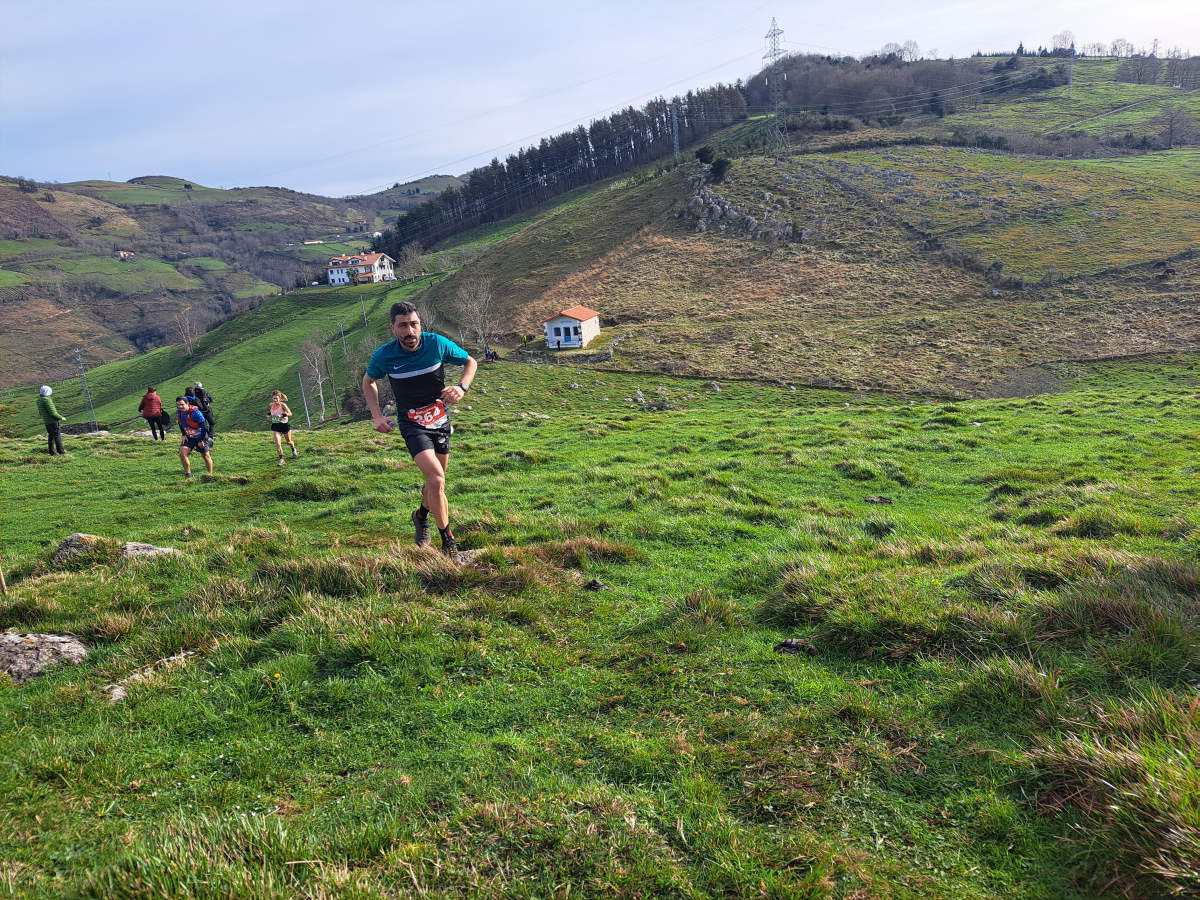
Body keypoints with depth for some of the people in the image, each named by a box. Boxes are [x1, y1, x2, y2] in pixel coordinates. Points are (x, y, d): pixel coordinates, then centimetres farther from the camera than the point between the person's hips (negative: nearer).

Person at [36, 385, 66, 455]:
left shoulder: (39, 400, 8)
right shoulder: (47, 400, -20)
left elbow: (40, 413, 18)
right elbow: (52, 413, -21)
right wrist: (61, 418, -10)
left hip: (46, 422, 8)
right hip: (53, 421, -8)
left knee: (51, 436, 15)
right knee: (57, 436, -2)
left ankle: (51, 452, 19)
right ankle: (61, 452, 1)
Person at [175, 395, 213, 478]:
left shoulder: (195, 412, -26)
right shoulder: (179, 412, -5)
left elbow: (204, 426, -21)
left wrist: (202, 440, -17)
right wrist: (184, 435, 3)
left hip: (200, 437, -5)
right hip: (189, 437, 5)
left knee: (206, 455, 6)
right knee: (182, 453, -12)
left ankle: (210, 474, 22)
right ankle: (188, 474, 1)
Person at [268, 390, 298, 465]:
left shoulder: (282, 405, -15)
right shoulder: (272, 405, 0)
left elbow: (290, 413, -17)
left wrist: (282, 415, -32)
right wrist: (269, 414, -3)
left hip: (284, 425, -3)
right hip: (275, 426, 3)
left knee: (289, 441, 18)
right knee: (278, 443, -13)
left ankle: (293, 450, 49)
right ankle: (281, 459, -3)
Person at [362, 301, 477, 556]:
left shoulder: (437, 344, -15)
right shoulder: (384, 356, -15)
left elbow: (470, 362, 1)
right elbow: (368, 381, 8)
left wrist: (462, 387, -18)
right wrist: (376, 415, -3)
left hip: (440, 419, 3)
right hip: (413, 425, -3)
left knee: (435, 479, 16)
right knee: (436, 479, -21)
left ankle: (421, 515, 47)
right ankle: (447, 538, -5)